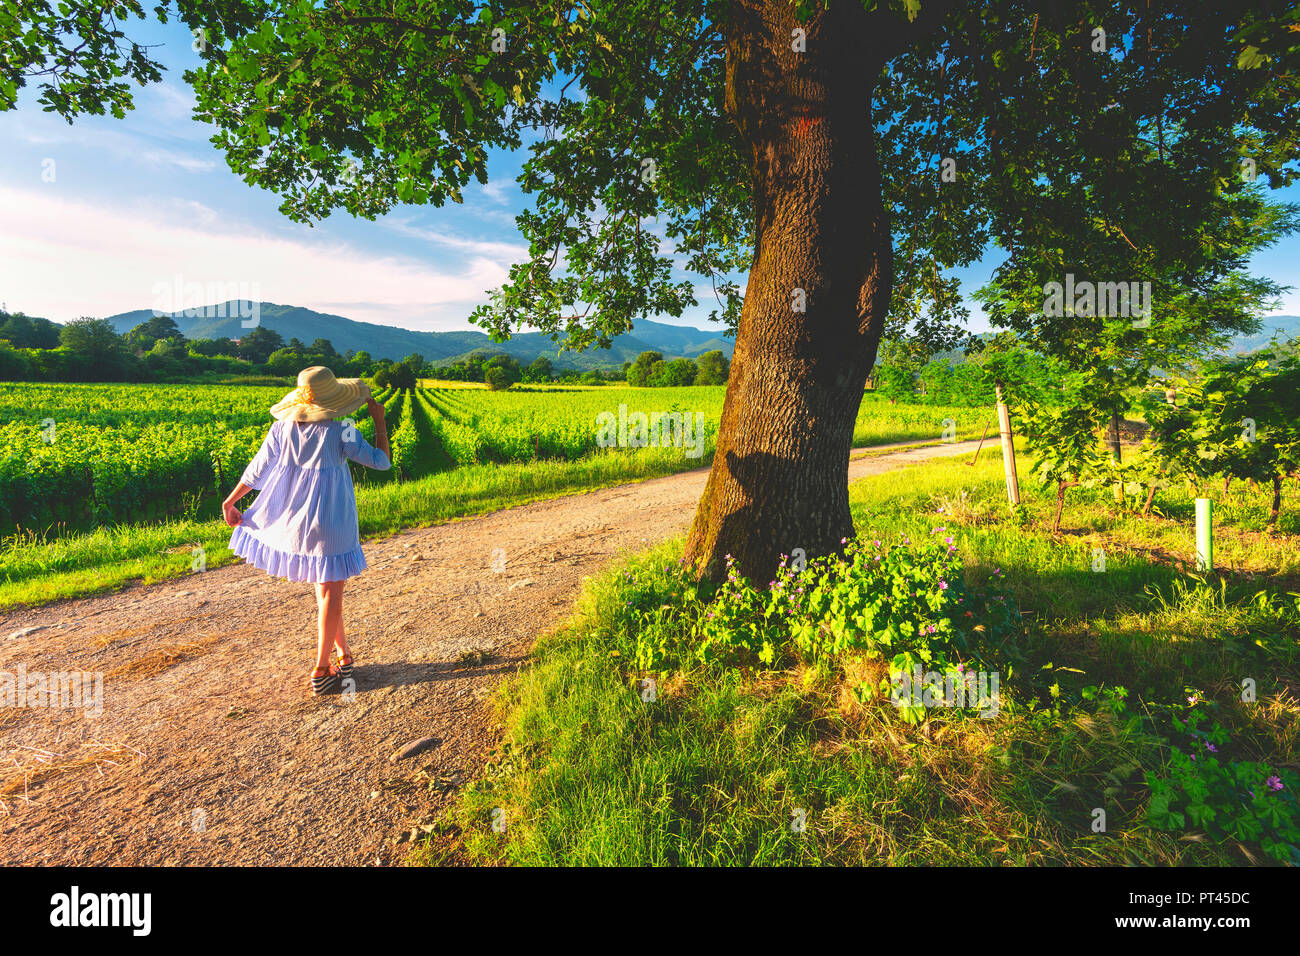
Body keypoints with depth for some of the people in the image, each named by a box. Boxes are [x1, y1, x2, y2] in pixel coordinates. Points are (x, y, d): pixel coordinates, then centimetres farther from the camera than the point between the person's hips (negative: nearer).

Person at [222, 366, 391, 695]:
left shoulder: (282, 428, -1)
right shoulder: (341, 432, -15)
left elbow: (256, 470, 5)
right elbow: (382, 461, -6)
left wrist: (231, 501, 19)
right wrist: (379, 420, 0)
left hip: (290, 519, 6)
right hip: (329, 523, -6)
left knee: (327, 586, 20)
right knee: (330, 592, 6)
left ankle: (344, 654, 30)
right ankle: (321, 672, 14)